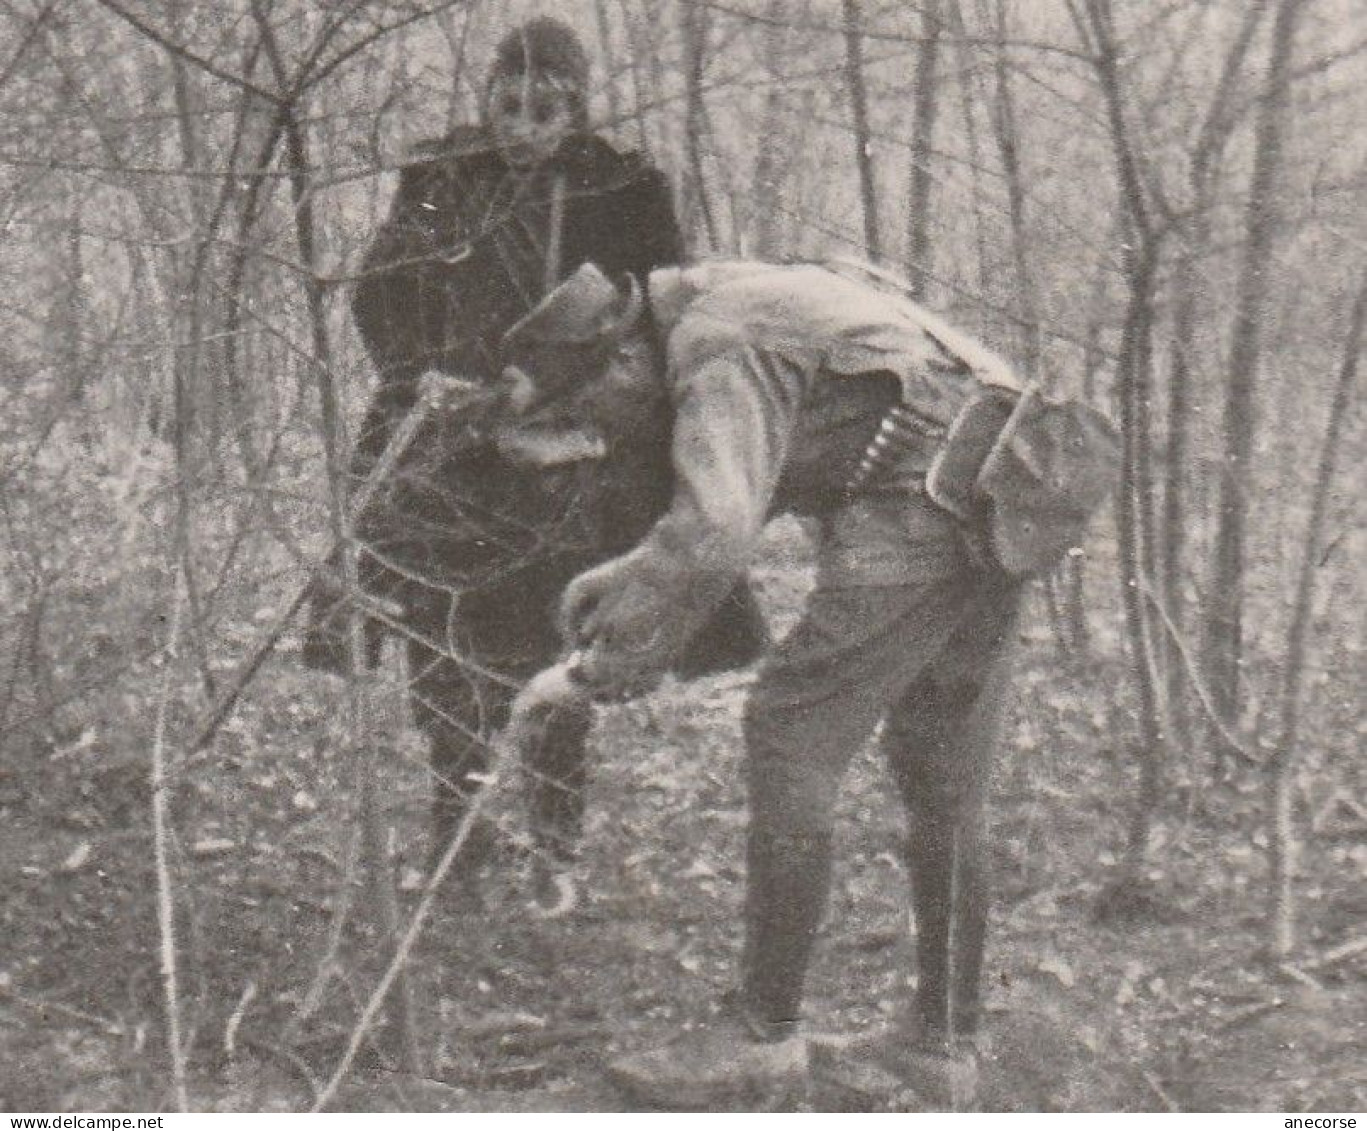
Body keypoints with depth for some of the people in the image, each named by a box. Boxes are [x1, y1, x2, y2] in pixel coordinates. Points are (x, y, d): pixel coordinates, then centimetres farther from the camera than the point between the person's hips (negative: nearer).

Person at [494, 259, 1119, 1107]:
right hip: (992, 518, 10)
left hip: (922, 509, -10)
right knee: (946, 788, 14)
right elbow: (727, 503, 31)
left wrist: (637, 653, -9)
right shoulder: (721, 303, 21)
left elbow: (715, 536, -22)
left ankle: (765, 1034, 1)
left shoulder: (719, 355, -10)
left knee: (792, 739, -4)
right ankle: (947, 1047, 22)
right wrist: (629, 574, 23)